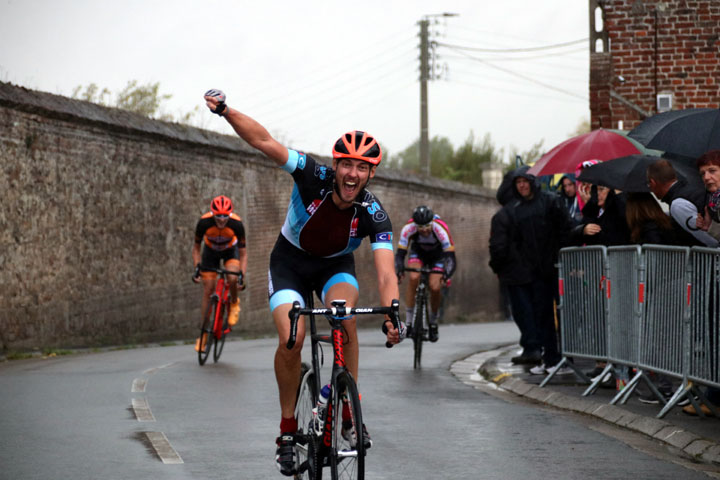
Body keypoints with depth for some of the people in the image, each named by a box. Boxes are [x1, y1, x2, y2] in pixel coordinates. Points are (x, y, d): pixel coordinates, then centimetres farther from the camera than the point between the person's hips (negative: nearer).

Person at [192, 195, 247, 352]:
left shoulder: (236, 224, -33)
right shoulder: (204, 222, -31)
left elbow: (243, 253, -22)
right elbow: (196, 247, -13)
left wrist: (241, 274, -32)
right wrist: (197, 267, -24)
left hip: (230, 251, -1)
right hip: (211, 252, 1)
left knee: (232, 279, -30)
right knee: (208, 290, -6)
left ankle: (234, 303, 2)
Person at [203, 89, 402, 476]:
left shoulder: (373, 215, -26)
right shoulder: (314, 177, -27)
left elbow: (385, 274, -34)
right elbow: (264, 141, -31)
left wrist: (392, 315, -52)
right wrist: (225, 110, -45)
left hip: (336, 265, 1)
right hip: (291, 260, -1)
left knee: (345, 317, -31)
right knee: (291, 340, -22)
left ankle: (349, 413, -16)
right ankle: (288, 429, -3)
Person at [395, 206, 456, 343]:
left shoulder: (441, 229, -37)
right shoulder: (408, 228, -33)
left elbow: (451, 257, -38)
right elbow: (400, 254, -32)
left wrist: (447, 274, -56)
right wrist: (398, 271, -51)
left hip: (438, 254, -1)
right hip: (418, 252, 1)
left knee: (435, 287, -19)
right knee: (414, 277, -28)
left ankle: (433, 322, 7)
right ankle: (408, 322, -20)